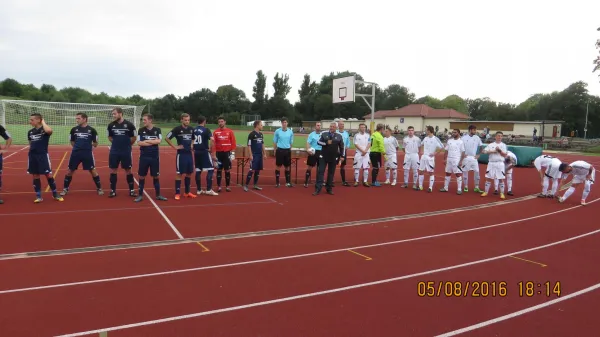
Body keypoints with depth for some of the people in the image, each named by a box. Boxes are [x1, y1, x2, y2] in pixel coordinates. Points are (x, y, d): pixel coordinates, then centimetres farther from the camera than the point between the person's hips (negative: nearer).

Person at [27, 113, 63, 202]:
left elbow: (49, 130, -35)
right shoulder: (30, 132, 9)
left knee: (49, 175, -2)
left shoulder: (44, 129, -9)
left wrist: (43, 122, -18)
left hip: (43, 155, -6)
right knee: (35, 176, 8)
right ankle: (38, 196, 16)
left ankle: (55, 194, 12)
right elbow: (31, 144, 21)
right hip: (32, 156, 6)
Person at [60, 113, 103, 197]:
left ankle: (99, 188, 13)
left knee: (93, 171, 1)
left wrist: (90, 146, -3)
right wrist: (78, 146, 6)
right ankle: (65, 189, 21)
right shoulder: (74, 129, 6)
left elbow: (95, 143, 6)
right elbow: (72, 142, 16)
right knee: (70, 171, 8)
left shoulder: (91, 130, -1)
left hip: (88, 153, -2)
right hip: (75, 153, 3)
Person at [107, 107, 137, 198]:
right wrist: (117, 143, 11)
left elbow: (134, 138, 2)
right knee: (113, 170, 5)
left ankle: (131, 190, 13)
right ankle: (113, 190, 14)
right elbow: (109, 137, 16)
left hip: (126, 152, -3)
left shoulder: (129, 124, -9)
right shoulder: (111, 125, 0)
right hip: (114, 151, 3)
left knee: (128, 170, 4)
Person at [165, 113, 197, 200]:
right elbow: (167, 138, -10)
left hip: (189, 154, 6)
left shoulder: (191, 129, 7)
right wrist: (175, 147, -11)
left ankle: (187, 192, 20)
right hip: (181, 154, -6)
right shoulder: (177, 129, -10)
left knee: (189, 173, 10)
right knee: (180, 173, -3)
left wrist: (192, 145, 10)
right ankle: (177, 193, 4)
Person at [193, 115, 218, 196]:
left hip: (196, 152, 7)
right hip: (204, 152, -6)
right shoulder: (206, 129, -9)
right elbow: (212, 139, -23)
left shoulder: (194, 129, 9)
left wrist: (193, 148, 16)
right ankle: (209, 189, -5)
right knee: (211, 169, 0)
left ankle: (199, 190, 16)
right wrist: (210, 149, -11)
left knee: (198, 170, 11)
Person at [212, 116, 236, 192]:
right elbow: (213, 143, 1)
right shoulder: (215, 132, 2)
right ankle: (218, 186, 11)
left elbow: (233, 143, 0)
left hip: (227, 153, -1)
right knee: (219, 170, 5)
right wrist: (214, 154, -4)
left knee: (227, 170, 3)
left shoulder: (230, 131, 0)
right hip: (219, 153, 1)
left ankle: (227, 186, 11)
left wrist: (233, 153, -6)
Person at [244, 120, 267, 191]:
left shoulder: (261, 134, 12)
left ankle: (255, 185, 17)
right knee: (252, 170, -10)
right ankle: (246, 185, -3)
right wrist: (250, 155, -17)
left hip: (260, 155, 7)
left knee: (258, 170, 9)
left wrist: (264, 154, 14)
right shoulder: (251, 134, -10)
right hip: (254, 155, -7)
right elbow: (249, 145, -12)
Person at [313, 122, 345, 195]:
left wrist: (342, 156, 1)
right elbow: (319, 142, -2)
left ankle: (329, 189, 19)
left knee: (331, 173, 8)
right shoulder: (324, 134, 3)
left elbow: (342, 147, 7)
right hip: (323, 156, -1)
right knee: (321, 172, -5)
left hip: (333, 158, 1)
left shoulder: (339, 136, 3)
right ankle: (318, 189, -3)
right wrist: (326, 143, -17)